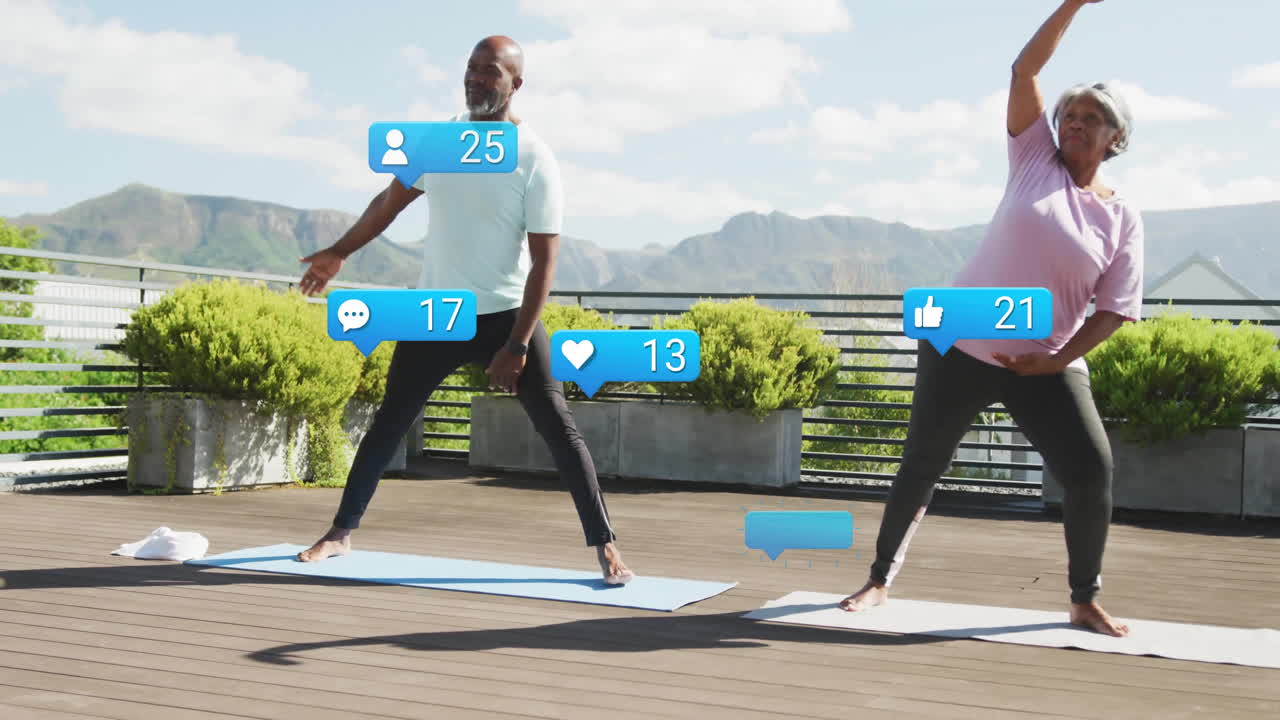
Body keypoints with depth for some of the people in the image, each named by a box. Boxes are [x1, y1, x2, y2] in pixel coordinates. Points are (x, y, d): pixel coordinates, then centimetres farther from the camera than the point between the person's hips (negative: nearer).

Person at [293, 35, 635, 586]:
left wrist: (517, 345, -22)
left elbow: (544, 260, -16)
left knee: (557, 427, -9)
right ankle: (341, 533, 23)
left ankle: (605, 546, -3)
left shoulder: (535, 160, -14)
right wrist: (339, 253, 24)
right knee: (388, 423, 9)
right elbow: (390, 201, 17)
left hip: (506, 314, -4)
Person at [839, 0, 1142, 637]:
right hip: (962, 347, 0)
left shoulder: (1122, 218, 1)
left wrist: (1057, 361, -13)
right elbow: (1024, 69, -4)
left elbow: (1115, 309, -1)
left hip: (1046, 366, 0)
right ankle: (880, 579, 21)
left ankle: (1085, 601, 9)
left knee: (1092, 471, -10)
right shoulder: (1036, 161, 2)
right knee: (921, 463, 5)